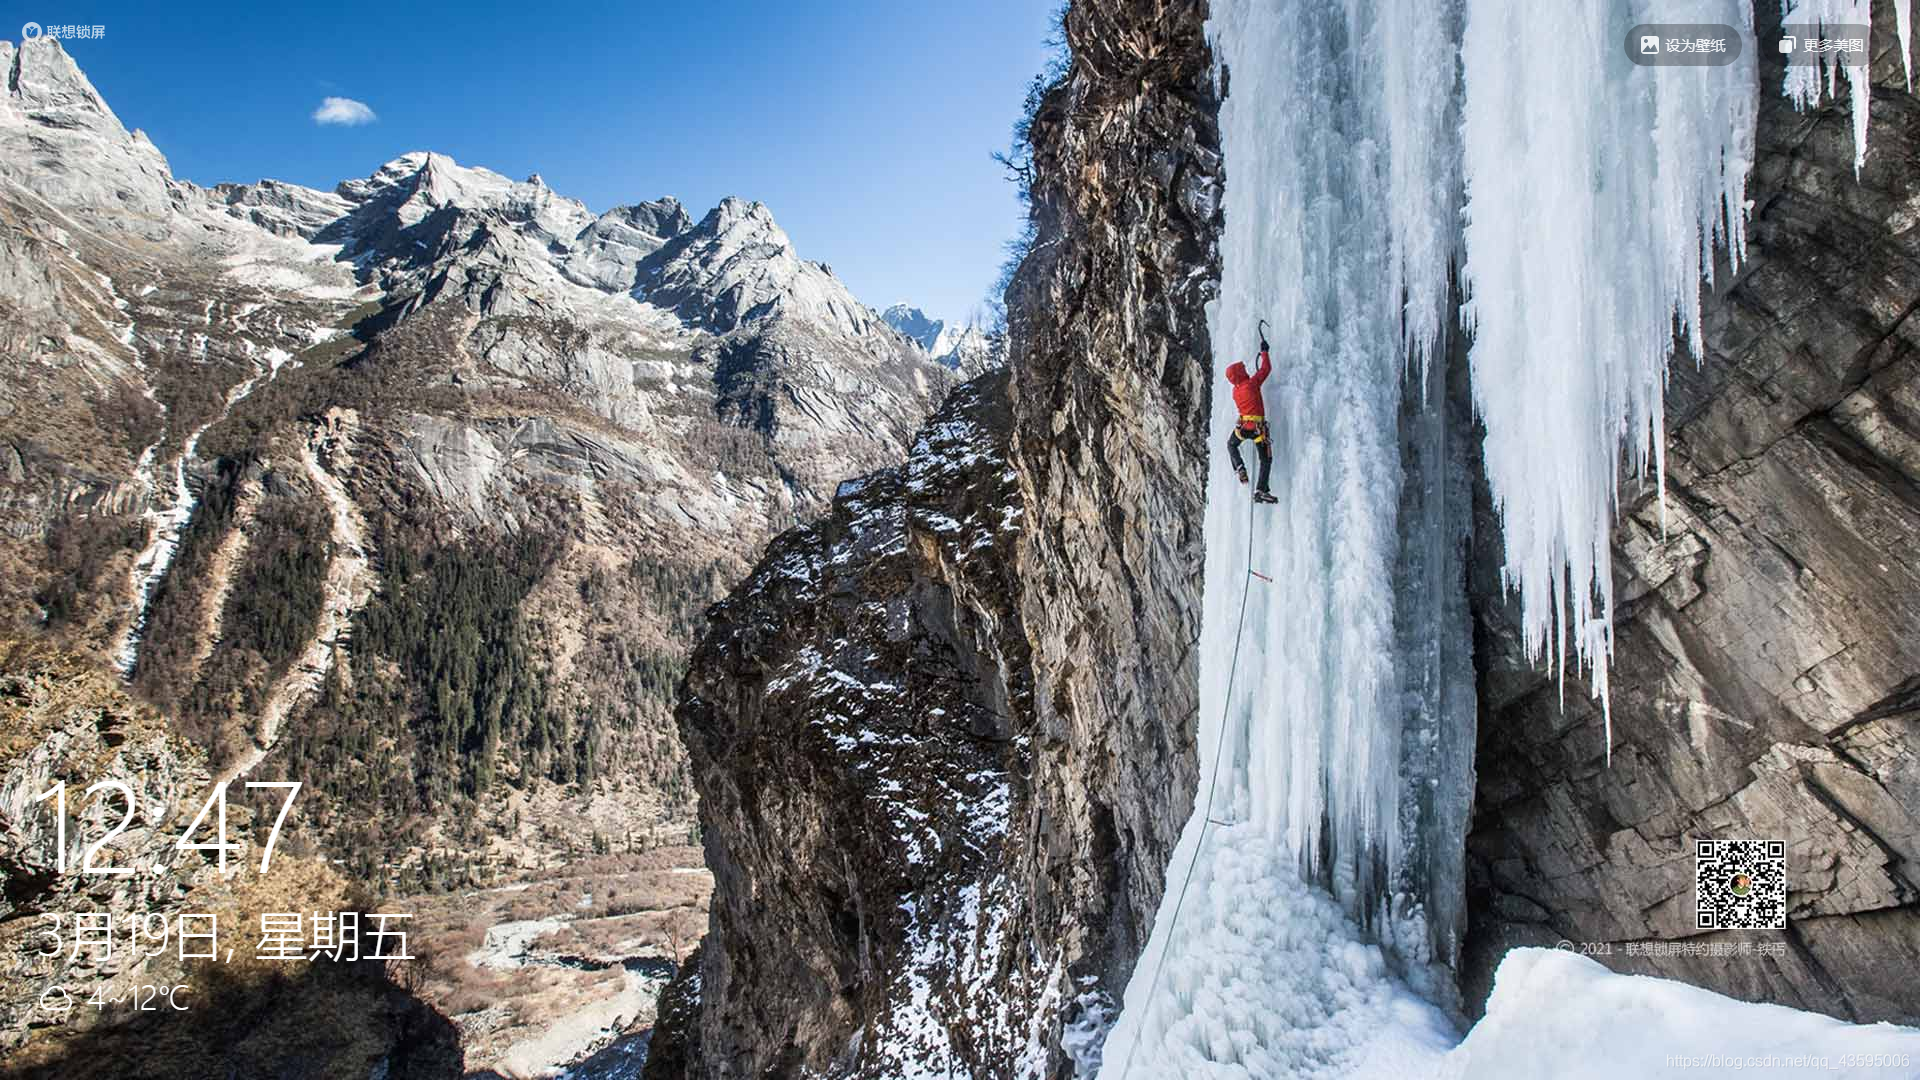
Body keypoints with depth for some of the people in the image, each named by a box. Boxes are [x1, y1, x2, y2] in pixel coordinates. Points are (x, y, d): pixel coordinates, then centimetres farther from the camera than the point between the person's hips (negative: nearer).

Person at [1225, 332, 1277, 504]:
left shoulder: (1235, 391, 5)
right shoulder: (1252, 383, -11)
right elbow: (1266, 368, -2)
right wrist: (1264, 351, 10)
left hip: (1242, 427, 4)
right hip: (1258, 427, -4)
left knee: (1231, 445, 34)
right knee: (1266, 459, 6)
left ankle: (1240, 469, 14)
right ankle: (1260, 491, -5)